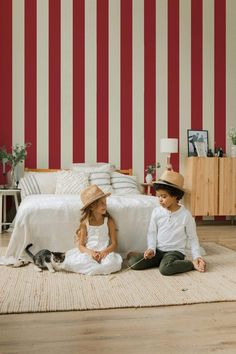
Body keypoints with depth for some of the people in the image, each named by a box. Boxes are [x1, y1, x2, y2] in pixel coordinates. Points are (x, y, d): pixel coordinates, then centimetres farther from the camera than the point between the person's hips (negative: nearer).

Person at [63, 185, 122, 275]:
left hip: (104, 252, 0)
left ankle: (88, 268, -16)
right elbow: (81, 245, 1)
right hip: (88, 253, 0)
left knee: (114, 263, -33)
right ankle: (101, 266, -17)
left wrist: (104, 252, -18)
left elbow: (114, 243, 2)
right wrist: (90, 252, -20)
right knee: (71, 262, -29)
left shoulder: (109, 221, 2)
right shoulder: (85, 223, 2)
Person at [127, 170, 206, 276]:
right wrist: (151, 249, -12)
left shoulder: (186, 215, -8)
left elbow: (192, 238, 0)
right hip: (158, 250, 4)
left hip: (175, 251, -3)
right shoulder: (156, 212, -1)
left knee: (165, 269, -36)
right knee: (133, 262, -16)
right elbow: (152, 233, 4)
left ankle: (192, 264, -10)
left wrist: (196, 256, -9)